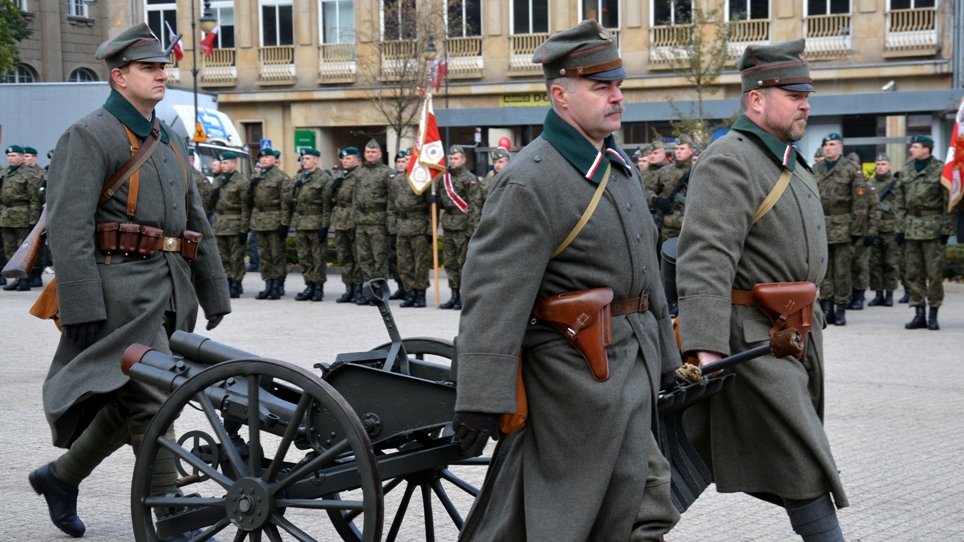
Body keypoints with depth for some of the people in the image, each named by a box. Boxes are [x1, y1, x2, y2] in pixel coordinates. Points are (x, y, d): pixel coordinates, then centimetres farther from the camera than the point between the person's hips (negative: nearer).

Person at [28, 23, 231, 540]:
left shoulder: (169, 141, 19)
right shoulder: (89, 137, -7)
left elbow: (196, 221, 24)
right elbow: (68, 227, -15)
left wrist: (214, 293, 20)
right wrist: (81, 307, -21)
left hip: (169, 293, 8)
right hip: (123, 290, -8)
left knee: (129, 403, 13)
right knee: (152, 403, -8)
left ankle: (60, 476, 32)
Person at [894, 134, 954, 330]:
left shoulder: (940, 170, -4)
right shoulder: (906, 170, 10)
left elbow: (948, 202, -4)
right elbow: (900, 202, 14)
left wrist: (946, 229, -8)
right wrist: (900, 228, 9)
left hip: (933, 226, -5)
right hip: (911, 228, 5)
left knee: (934, 273, -2)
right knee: (914, 273, 6)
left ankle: (933, 314, 6)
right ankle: (919, 313, 13)